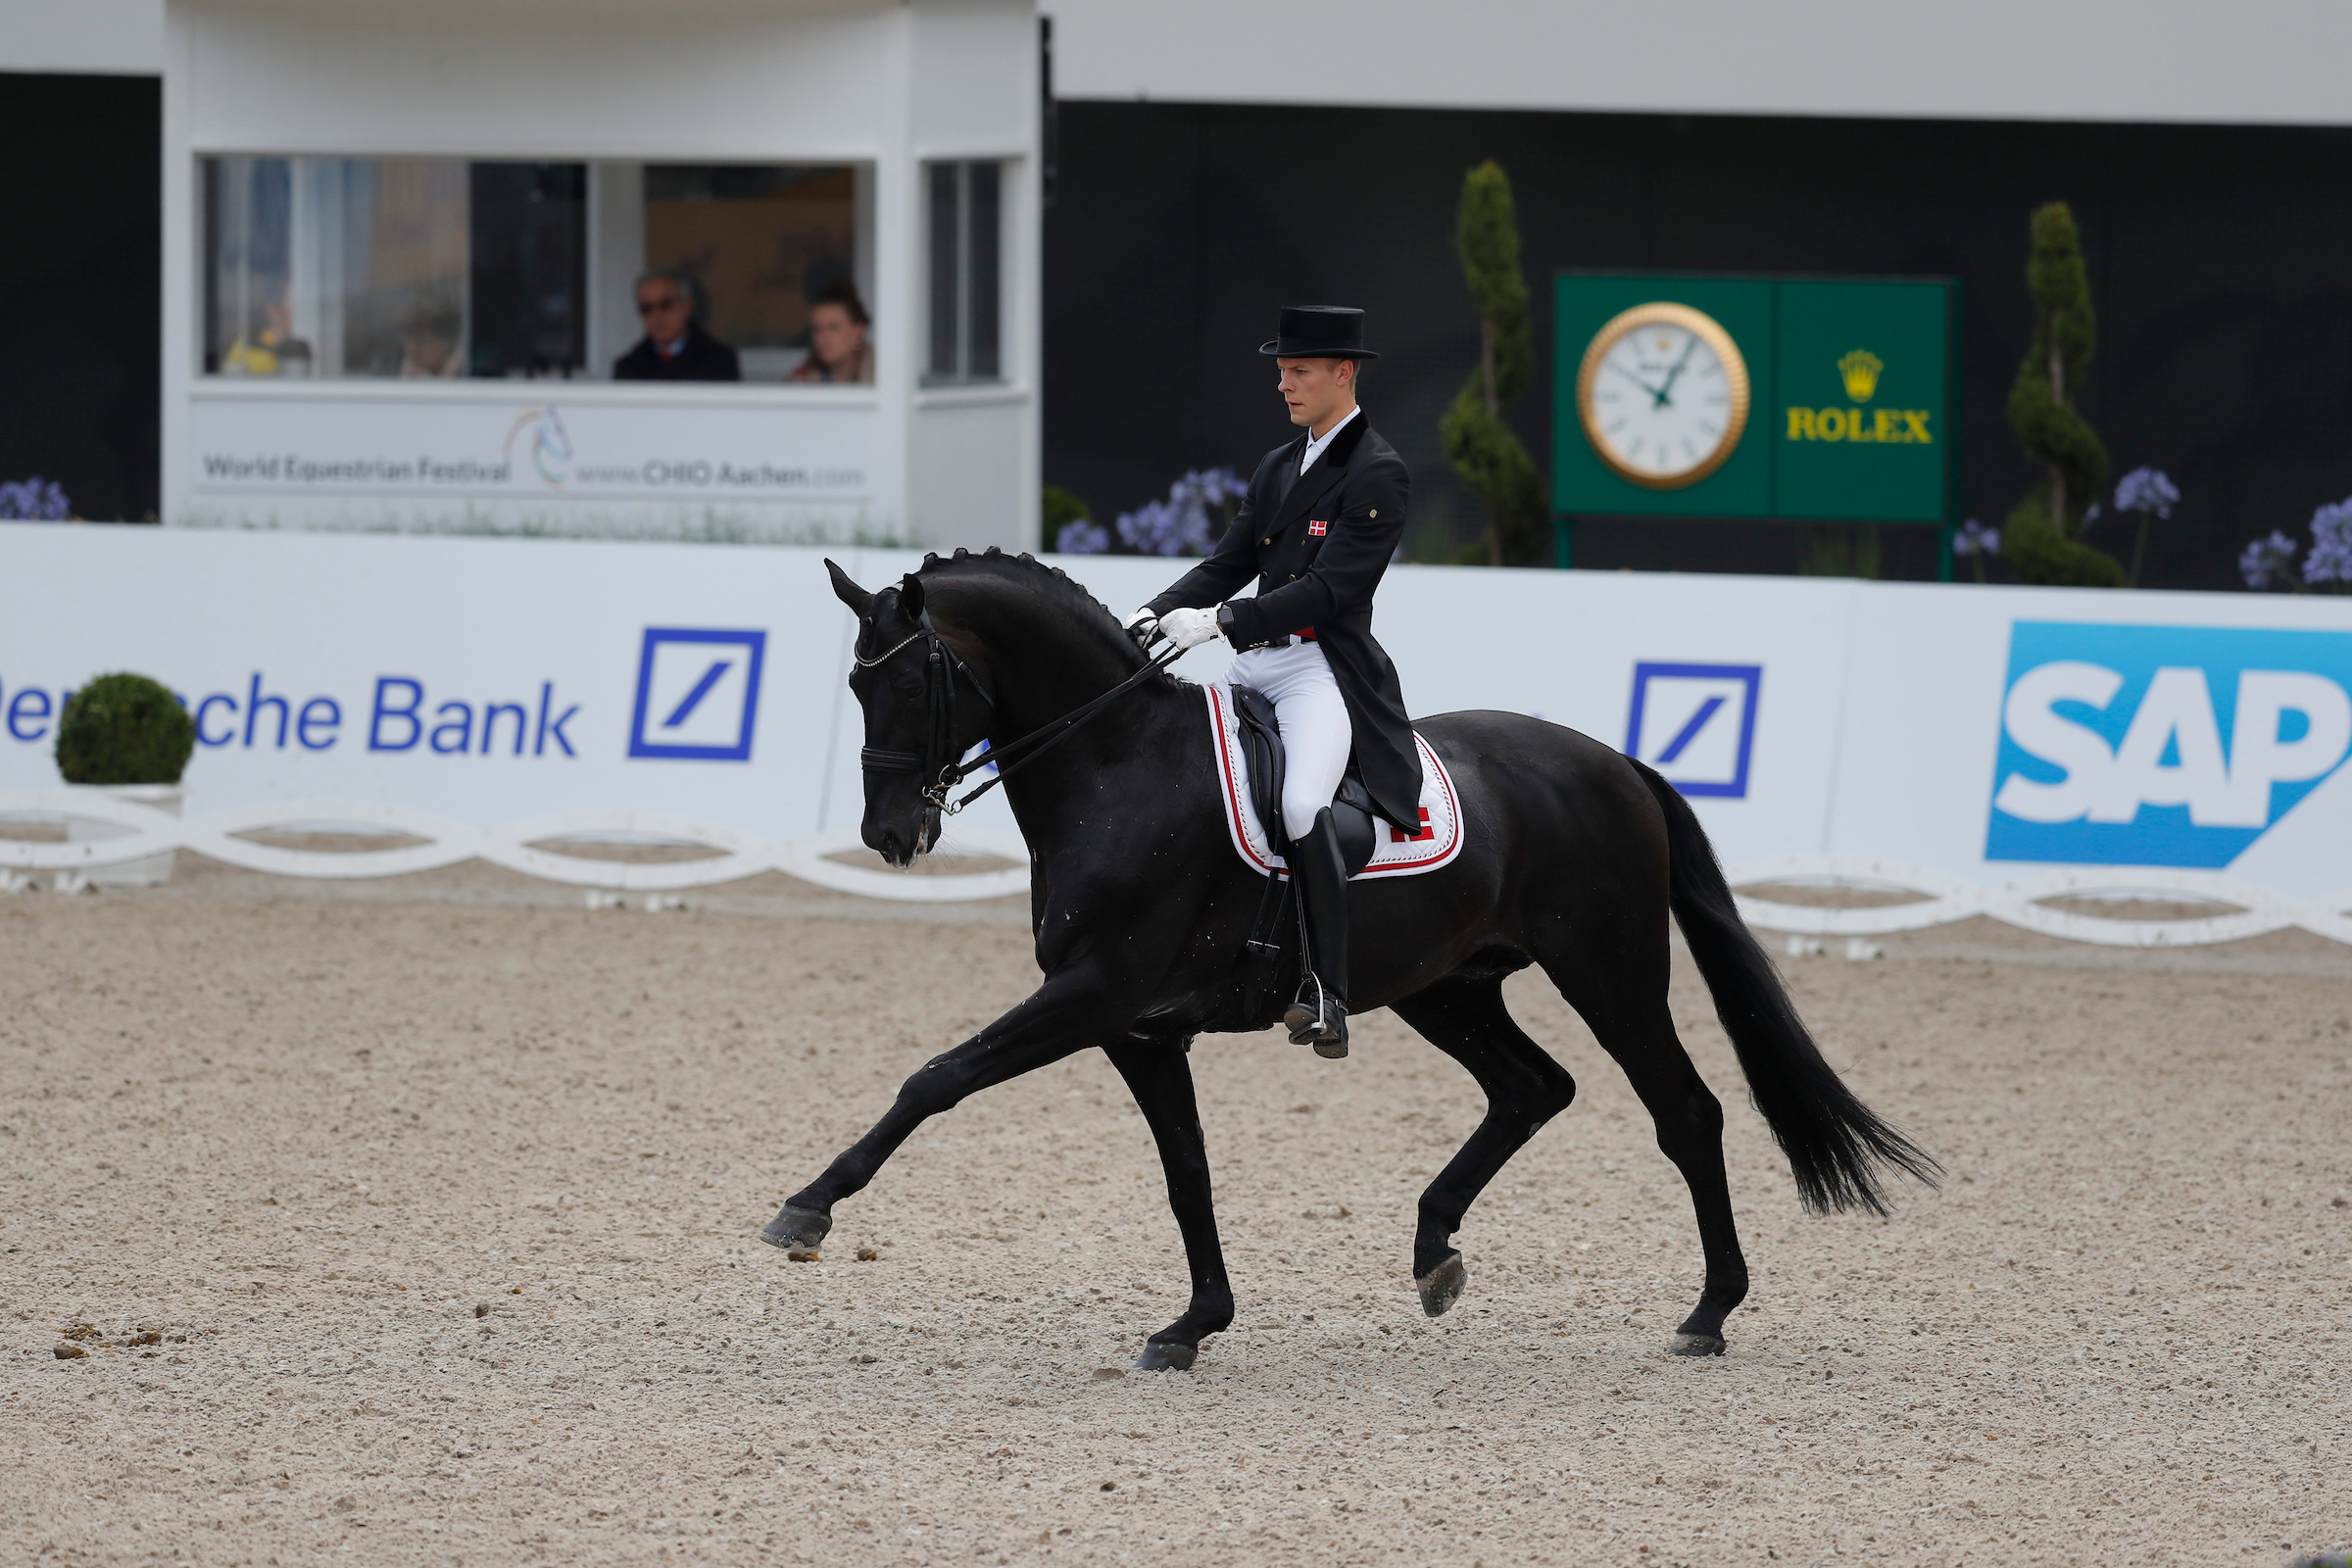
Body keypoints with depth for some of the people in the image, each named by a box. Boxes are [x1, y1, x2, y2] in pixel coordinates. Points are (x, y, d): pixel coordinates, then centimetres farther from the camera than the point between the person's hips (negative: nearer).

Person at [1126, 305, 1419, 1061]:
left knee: (1301, 804, -31)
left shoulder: (1377, 474, -8)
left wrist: (1221, 620, -22)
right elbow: (1228, 564, 17)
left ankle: (1326, 995, -28)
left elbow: (1328, 589, -16)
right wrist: (1156, 614, -1)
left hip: (1325, 669, -9)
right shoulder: (1277, 468, 18)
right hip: (1255, 666, 9)